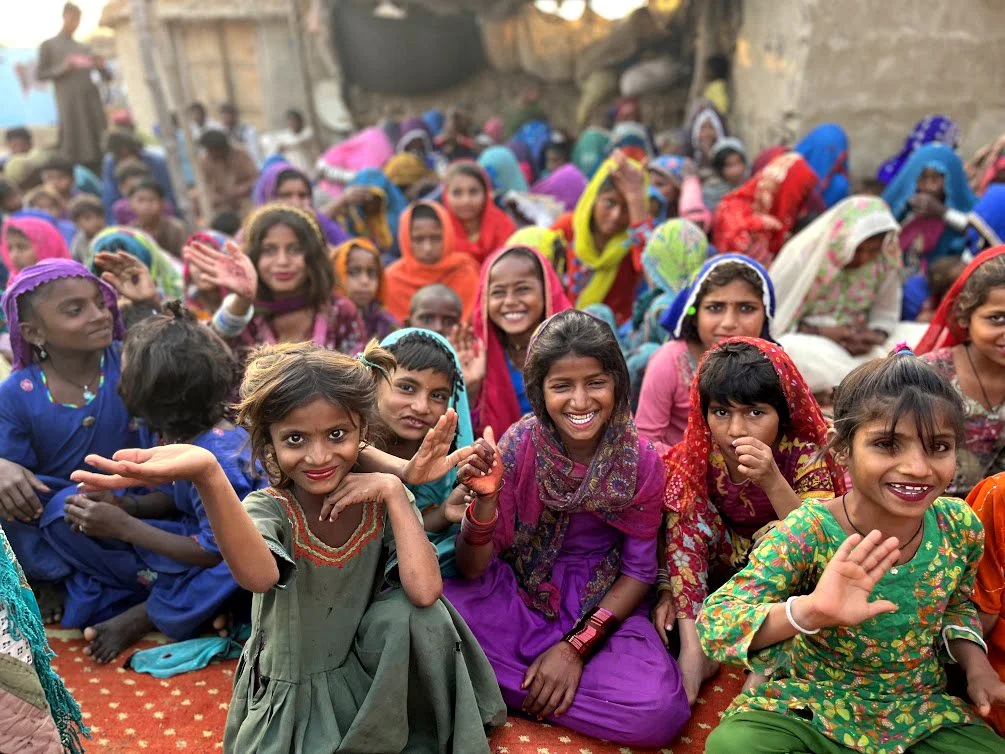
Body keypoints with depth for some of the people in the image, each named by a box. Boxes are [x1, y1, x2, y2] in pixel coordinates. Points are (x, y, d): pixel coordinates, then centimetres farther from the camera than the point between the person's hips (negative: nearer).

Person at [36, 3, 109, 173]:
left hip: (91, 101, 4)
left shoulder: (84, 48, 21)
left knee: (98, 149, -3)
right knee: (76, 152, -11)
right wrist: (61, 69, -12)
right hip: (70, 103, -4)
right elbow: (39, 74, 3)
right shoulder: (48, 45, 10)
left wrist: (101, 66, -4)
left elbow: (108, 77, 18)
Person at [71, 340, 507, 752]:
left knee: (412, 611, -24)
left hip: (369, 678, 3)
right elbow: (258, 576, -45)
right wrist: (208, 476, -61)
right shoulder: (270, 509, -18)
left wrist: (393, 490, -24)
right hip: (291, 696, -3)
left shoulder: (383, 499, -9)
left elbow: (424, 591, -26)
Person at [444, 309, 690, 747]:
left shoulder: (641, 461, -12)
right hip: (517, 597, -1)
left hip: (603, 608, 2)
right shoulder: (519, 445, -13)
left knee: (658, 710, -28)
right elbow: (473, 569, -12)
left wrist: (577, 647, -13)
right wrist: (485, 498, -32)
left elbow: (639, 572, -2)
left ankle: (509, 685, -8)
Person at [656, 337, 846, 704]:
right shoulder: (697, 456, -18)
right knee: (689, 508, -21)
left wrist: (773, 482, -49)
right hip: (720, 575, 3)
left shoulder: (805, 458, -24)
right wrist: (669, 592, -24)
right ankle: (693, 648, -18)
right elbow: (674, 530, -11)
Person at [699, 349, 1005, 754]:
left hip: (921, 715, 4)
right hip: (807, 708, -3)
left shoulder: (961, 528, -9)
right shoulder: (808, 532, -23)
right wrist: (809, 611, -47)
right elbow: (713, 622, -31)